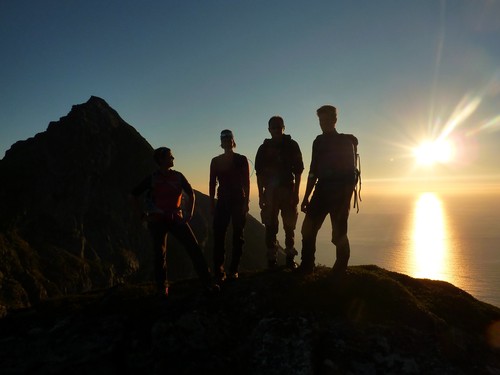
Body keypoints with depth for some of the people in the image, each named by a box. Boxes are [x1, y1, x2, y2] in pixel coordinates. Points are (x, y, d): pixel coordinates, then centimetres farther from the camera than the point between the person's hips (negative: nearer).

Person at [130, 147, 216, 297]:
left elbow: (191, 194, 14)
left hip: (176, 218, 2)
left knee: (194, 247, -9)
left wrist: (189, 213, 4)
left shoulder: (178, 176, 5)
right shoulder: (152, 178, -1)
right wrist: (143, 215, -1)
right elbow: (134, 196, 6)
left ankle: (207, 282, -5)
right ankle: (162, 287, 16)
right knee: (160, 254, 0)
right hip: (157, 221, -1)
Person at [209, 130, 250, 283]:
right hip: (222, 201, 1)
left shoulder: (242, 160, 4)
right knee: (218, 236, -7)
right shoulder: (216, 161, 9)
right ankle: (219, 271, -3)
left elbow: (246, 182, 1)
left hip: (239, 201, -1)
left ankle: (233, 270, 10)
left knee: (238, 236, 1)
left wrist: (246, 202, -6)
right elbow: (212, 183, 8)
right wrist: (212, 203, 2)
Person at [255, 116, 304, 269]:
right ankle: (272, 259, 5)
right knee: (270, 226, 0)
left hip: (288, 190, -1)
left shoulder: (292, 145, 6)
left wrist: (296, 192, -6)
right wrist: (261, 195, 0)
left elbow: (298, 170, 3)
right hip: (270, 191, 1)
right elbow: (259, 173, 7)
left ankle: (290, 258, 8)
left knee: (289, 225, 0)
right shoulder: (264, 148, 9)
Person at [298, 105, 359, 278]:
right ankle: (306, 267, 8)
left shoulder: (346, 142, -2)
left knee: (339, 235, -2)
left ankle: (339, 271, 9)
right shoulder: (318, 142, 13)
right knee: (308, 229, 1)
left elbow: (351, 174, -8)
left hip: (340, 193, -4)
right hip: (321, 191, 4)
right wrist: (306, 197, 17)